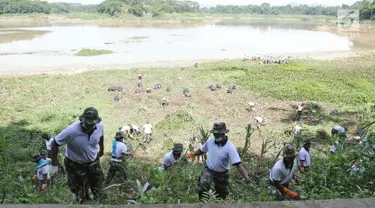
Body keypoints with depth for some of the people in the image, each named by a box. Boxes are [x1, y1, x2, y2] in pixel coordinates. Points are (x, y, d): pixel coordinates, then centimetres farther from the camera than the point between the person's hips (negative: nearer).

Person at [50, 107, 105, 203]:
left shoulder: (100, 125, -23)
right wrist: (54, 165, -16)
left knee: (98, 191, 22)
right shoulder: (71, 131, -37)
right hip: (75, 164, -3)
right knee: (81, 196, 14)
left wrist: (102, 149, 18)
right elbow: (55, 144, -22)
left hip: (93, 161, 4)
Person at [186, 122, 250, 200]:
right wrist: (193, 154, 6)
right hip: (208, 170, 2)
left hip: (221, 174, -1)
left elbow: (238, 165, -32)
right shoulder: (210, 141, -11)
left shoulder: (230, 147, -25)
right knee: (203, 184, -28)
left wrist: (247, 179, -42)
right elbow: (201, 150, 12)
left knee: (221, 195, 16)